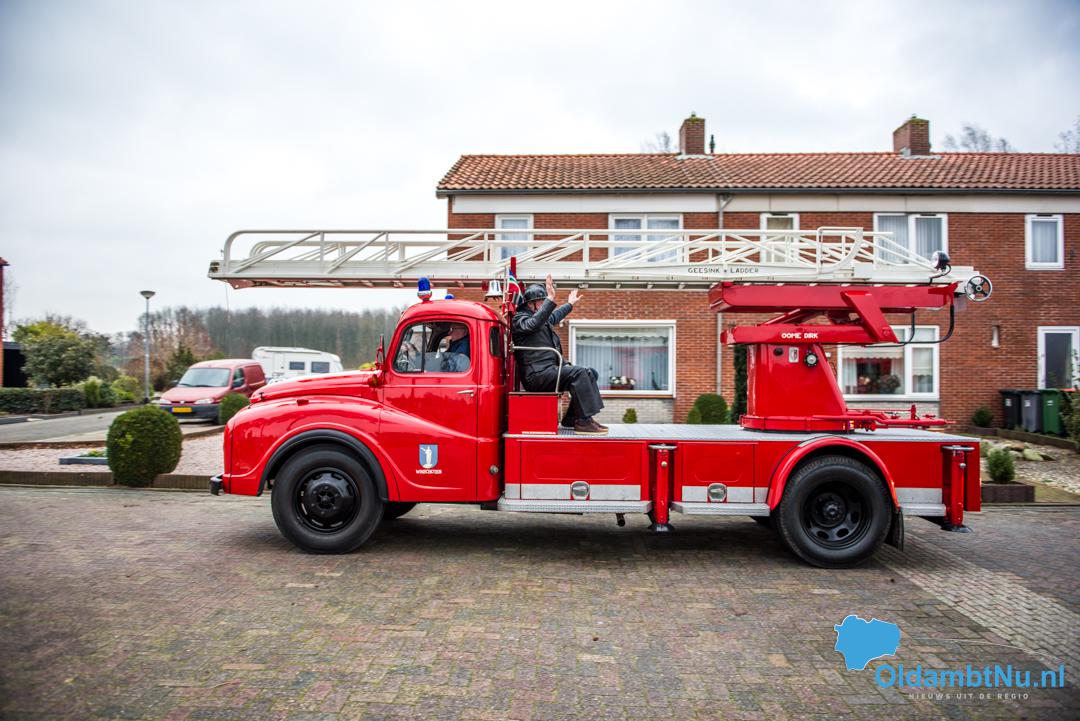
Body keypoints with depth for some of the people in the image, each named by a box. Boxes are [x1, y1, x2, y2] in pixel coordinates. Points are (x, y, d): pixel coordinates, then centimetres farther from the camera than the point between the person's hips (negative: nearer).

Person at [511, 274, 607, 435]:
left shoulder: (542, 319, 25)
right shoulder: (519, 319, -6)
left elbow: (554, 316, 48)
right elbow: (533, 324, -30)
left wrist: (569, 304, 59)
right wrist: (551, 300, -36)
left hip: (550, 370, 11)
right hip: (537, 375, -11)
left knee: (590, 373, 4)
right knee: (577, 373, -26)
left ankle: (572, 419, -1)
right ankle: (584, 421, -28)